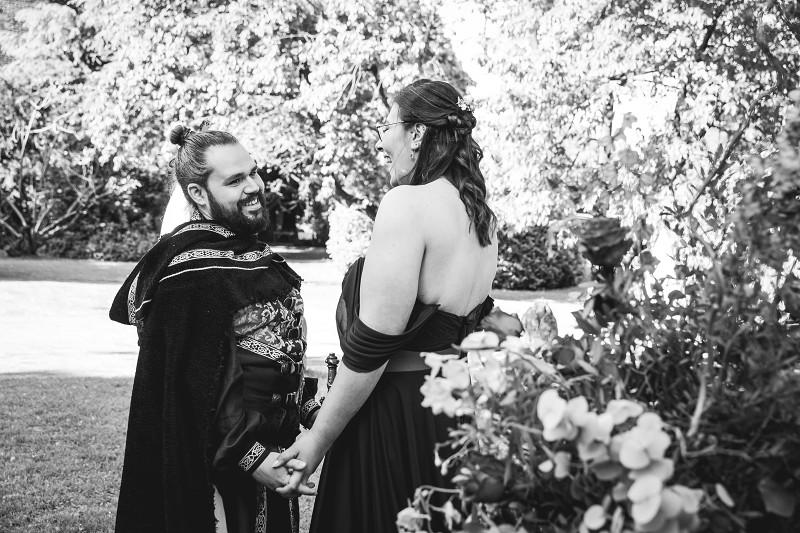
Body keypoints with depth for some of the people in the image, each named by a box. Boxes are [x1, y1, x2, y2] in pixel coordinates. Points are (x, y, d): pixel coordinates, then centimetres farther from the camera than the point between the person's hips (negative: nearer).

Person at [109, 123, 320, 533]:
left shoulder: (250, 252, 9)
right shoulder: (192, 271, -20)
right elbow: (195, 388, -23)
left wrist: (309, 408, 12)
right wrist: (250, 457, -24)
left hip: (269, 448, 9)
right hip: (218, 465, -9)